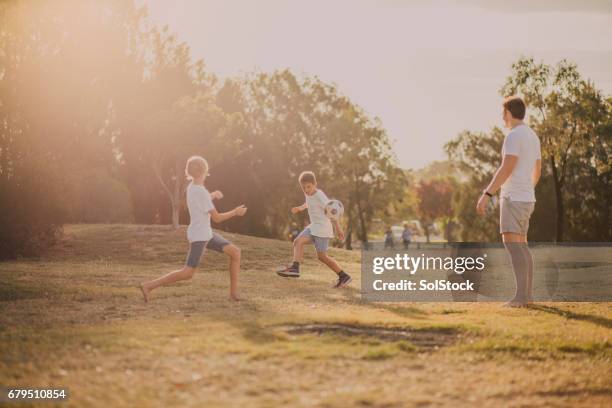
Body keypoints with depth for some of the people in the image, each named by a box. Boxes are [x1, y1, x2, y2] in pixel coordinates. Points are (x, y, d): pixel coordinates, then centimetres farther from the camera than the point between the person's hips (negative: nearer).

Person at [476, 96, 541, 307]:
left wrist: (487, 194, -25)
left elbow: (507, 168, -24)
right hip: (526, 198, 10)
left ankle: (521, 295, -24)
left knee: (512, 243, -16)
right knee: (520, 244, 14)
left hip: (513, 198, -10)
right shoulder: (533, 136, 17)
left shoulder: (514, 135, -15)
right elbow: (537, 170, 24)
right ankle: (528, 294, 16)